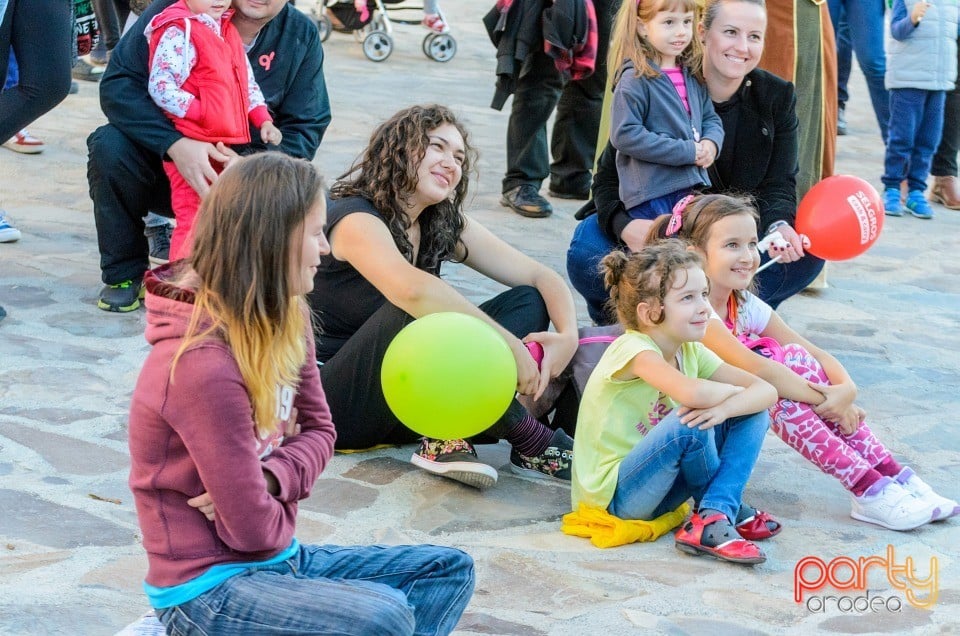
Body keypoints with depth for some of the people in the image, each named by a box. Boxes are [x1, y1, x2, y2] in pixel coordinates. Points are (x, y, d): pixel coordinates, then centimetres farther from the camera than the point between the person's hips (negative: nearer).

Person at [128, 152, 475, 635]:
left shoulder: (285, 321, 1)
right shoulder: (204, 366, -26)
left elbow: (319, 431, 8)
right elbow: (254, 527, -23)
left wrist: (270, 480, -13)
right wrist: (281, 507, 0)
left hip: (275, 557, 9)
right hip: (208, 586, -9)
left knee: (450, 571, 7)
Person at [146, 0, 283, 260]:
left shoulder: (228, 32, 13)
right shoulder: (177, 33, -15)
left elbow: (247, 81, 18)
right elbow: (160, 87, -21)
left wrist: (263, 120, 6)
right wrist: (202, 113, -24)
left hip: (225, 145, 9)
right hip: (192, 147, -9)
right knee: (193, 220, -5)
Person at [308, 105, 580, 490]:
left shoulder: (444, 225, 5)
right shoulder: (355, 219, -17)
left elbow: (542, 279, 2)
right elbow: (411, 289, -39)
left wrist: (568, 336, -19)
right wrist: (508, 343, -37)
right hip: (337, 401, -8)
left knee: (529, 302, -5)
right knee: (423, 311, -35)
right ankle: (526, 439, -20)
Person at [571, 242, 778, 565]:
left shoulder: (691, 353, 4)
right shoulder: (633, 348, -20)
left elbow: (766, 390, -3)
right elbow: (691, 393, -40)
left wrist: (725, 407, -25)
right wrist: (733, 392, -16)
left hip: (660, 487, 8)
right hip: (615, 497, -8)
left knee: (753, 411, 0)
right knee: (691, 422, -31)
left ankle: (712, 518, -15)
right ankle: (729, 510, -5)